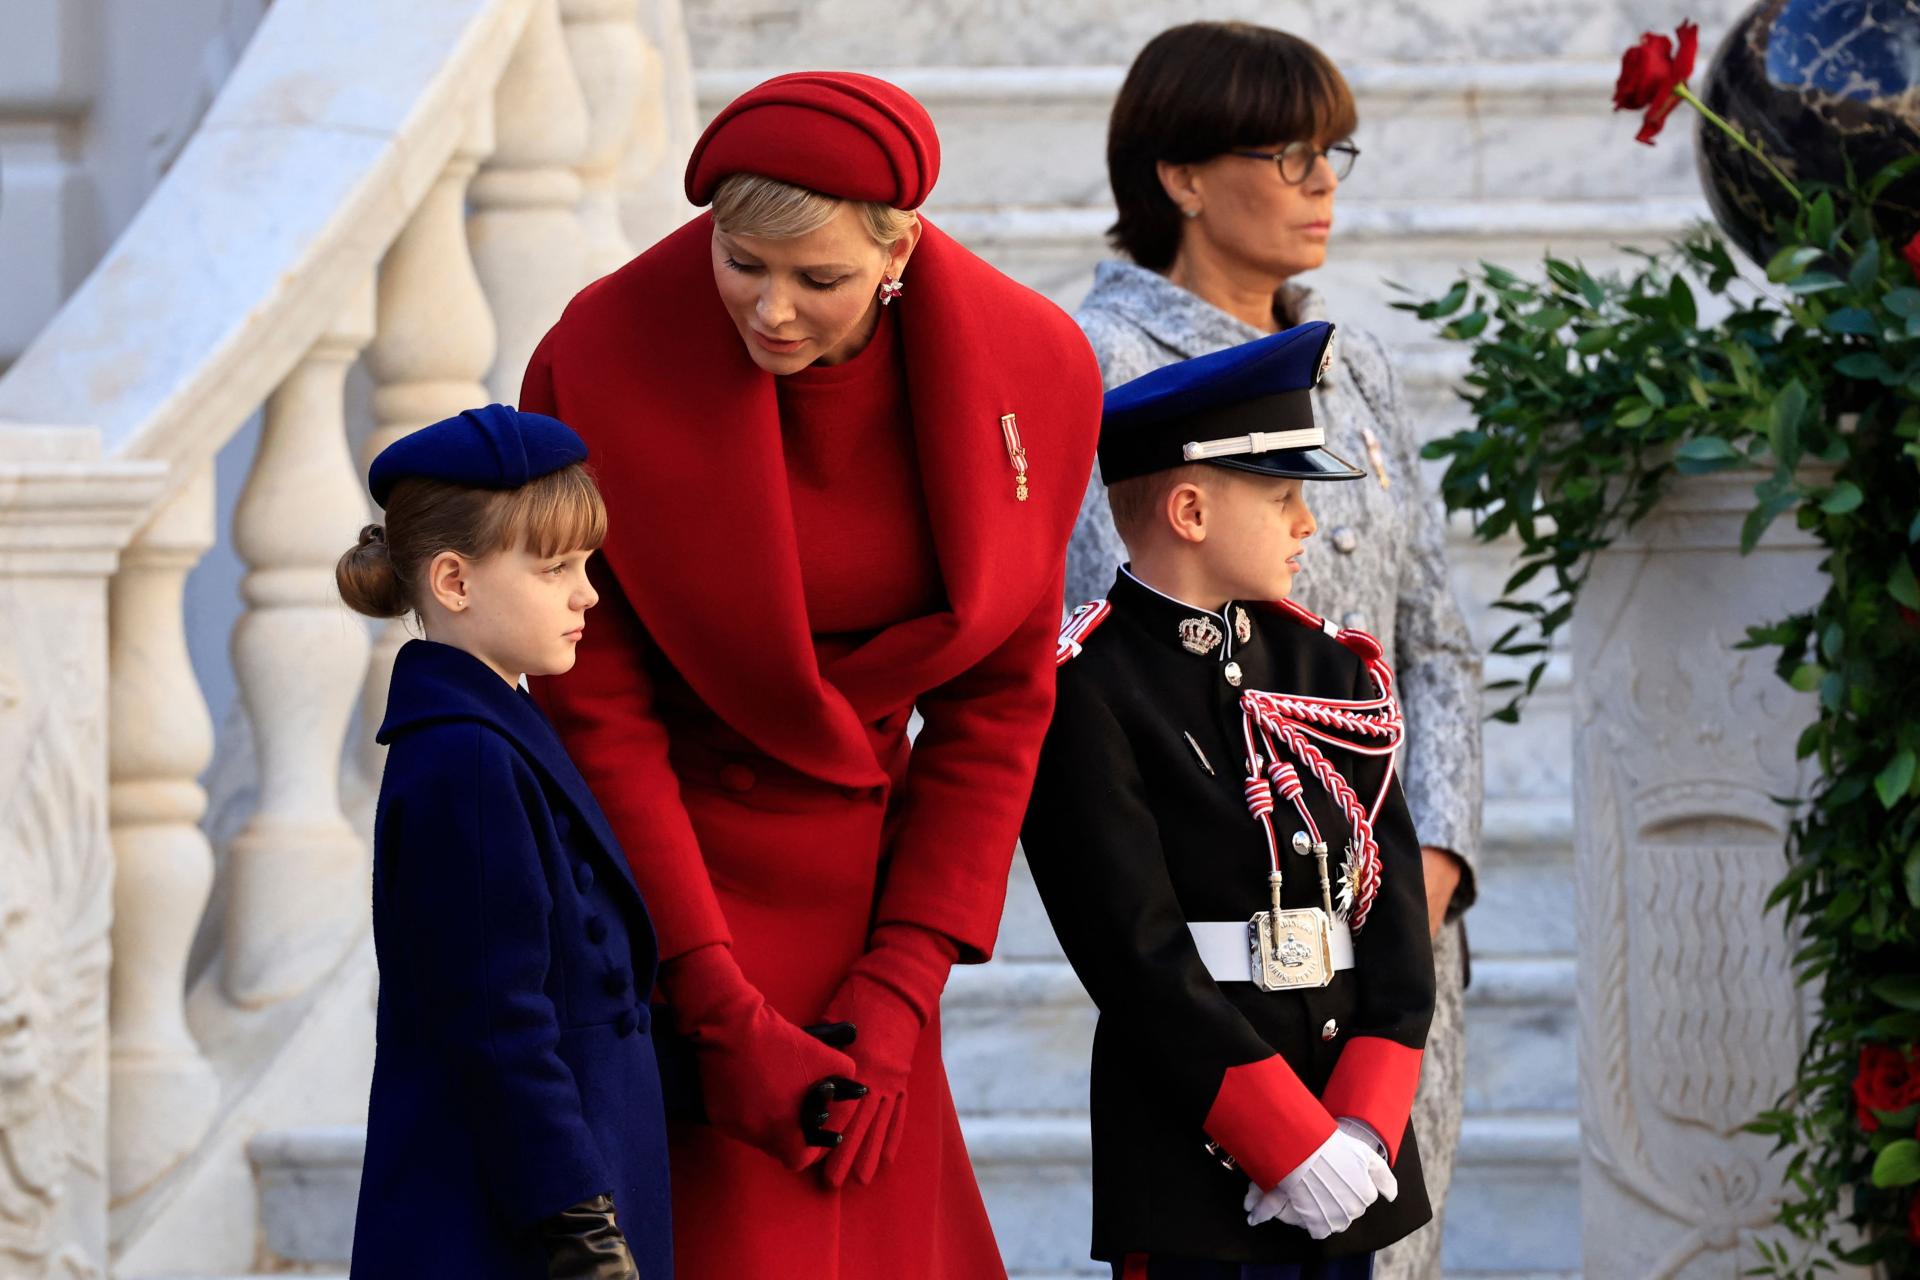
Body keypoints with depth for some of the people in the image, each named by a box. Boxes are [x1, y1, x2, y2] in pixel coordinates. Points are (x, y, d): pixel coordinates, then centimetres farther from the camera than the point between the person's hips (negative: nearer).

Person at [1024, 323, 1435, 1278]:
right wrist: (1295, 1146, -17)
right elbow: (1137, 951, -15)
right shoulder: (1084, 692, -9)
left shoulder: (1332, 670, 11)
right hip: (1197, 1140, -6)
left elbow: (1393, 910, 5)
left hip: (1348, 1146, 6)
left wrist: (1366, 1128, -9)